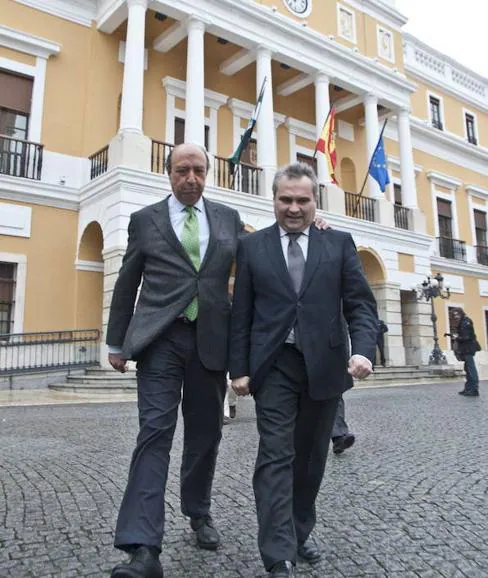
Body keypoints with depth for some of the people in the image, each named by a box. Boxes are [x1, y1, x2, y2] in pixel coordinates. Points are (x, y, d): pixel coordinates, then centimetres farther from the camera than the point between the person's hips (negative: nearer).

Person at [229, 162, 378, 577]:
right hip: (274, 367, -1)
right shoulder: (252, 247, 5)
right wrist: (239, 368, -1)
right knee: (276, 458, -4)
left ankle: (299, 534, 33)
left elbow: (361, 304, 1)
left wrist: (363, 350, -16)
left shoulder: (340, 244, 6)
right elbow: (241, 314, 4)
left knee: (310, 458, 14)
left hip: (324, 367, 2)